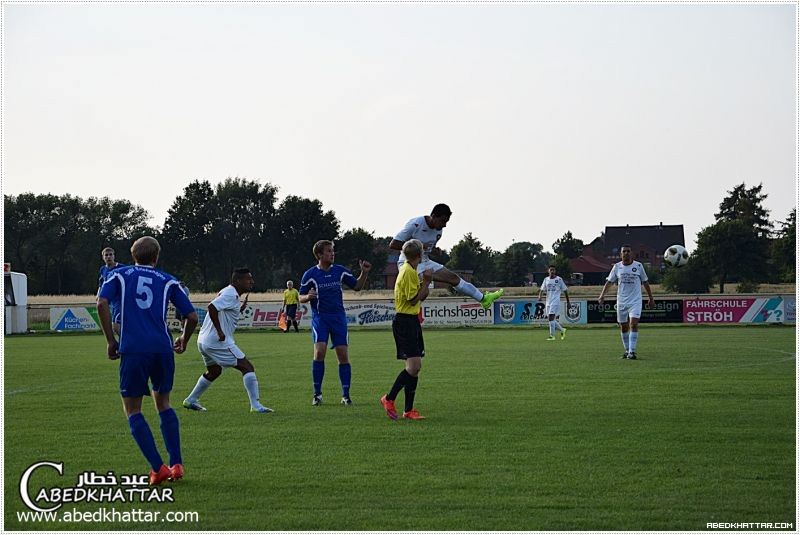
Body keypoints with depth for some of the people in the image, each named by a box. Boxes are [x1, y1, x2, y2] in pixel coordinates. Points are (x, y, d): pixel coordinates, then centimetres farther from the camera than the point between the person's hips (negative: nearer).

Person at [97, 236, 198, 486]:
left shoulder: (119, 275, 12)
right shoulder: (167, 281, 14)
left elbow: (102, 303, -5)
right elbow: (192, 317, 9)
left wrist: (111, 341, 2)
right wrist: (183, 341, 28)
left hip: (132, 350, -2)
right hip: (162, 348, 2)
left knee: (133, 410, 8)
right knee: (163, 404, 21)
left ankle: (158, 468, -4)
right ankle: (176, 464, 13)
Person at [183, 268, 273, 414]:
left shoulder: (227, 292, 17)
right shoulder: (231, 295, -15)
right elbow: (211, 307, -28)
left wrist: (240, 309, 10)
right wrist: (220, 331, -24)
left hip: (204, 340, 10)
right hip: (218, 342, -10)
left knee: (214, 371, 30)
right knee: (247, 368, -7)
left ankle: (191, 400, 35)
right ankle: (255, 405, -12)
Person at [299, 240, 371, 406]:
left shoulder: (340, 271, 6)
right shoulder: (310, 274, -2)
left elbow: (357, 286, 15)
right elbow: (301, 297, 3)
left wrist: (364, 273, -2)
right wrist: (308, 296, -20)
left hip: (338, 317, 3)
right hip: (319, 317, -3)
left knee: (343, 355, -2)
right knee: (320, 351, -18)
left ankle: (346, 395, 5)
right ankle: (317, 394, -6)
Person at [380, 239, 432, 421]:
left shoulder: (411, 271, 17)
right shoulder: (409, 272, -15)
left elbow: (421, 297, 25)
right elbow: (413, 299, -17)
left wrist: (426, 282, 10)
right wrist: (426, 282, -12)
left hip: (411, 321, 10)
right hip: (405, 322, -10)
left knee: (415, 366, 7)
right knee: (413, 365, -16)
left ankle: (409, 410, 7)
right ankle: (389, 399, -6)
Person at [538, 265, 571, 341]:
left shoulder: (559, 279, -2)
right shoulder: (546, 279, 11)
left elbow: (565, 291, 3)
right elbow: (542, 289, 12)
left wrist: (568, 302, 4)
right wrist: (540, 296, -11)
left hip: (555, 301, -6)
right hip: (548, 302, 6)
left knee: (551, 318, -17)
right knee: (551, 320, 8)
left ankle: (552, 335, -13)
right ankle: (562, 330, 28)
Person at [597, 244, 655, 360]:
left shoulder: (638, 266, -1)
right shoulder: (617, 267, 2)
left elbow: (645, 282, 8)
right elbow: (609, 281, 4)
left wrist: (650, 298, 11)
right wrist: (602, 295, -10)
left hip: (635, 301, -2)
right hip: (621, 301, 2)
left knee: (633, 324, -16)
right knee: (623, 327, 8)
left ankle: (632, 351, -17)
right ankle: (627, 350, 23)